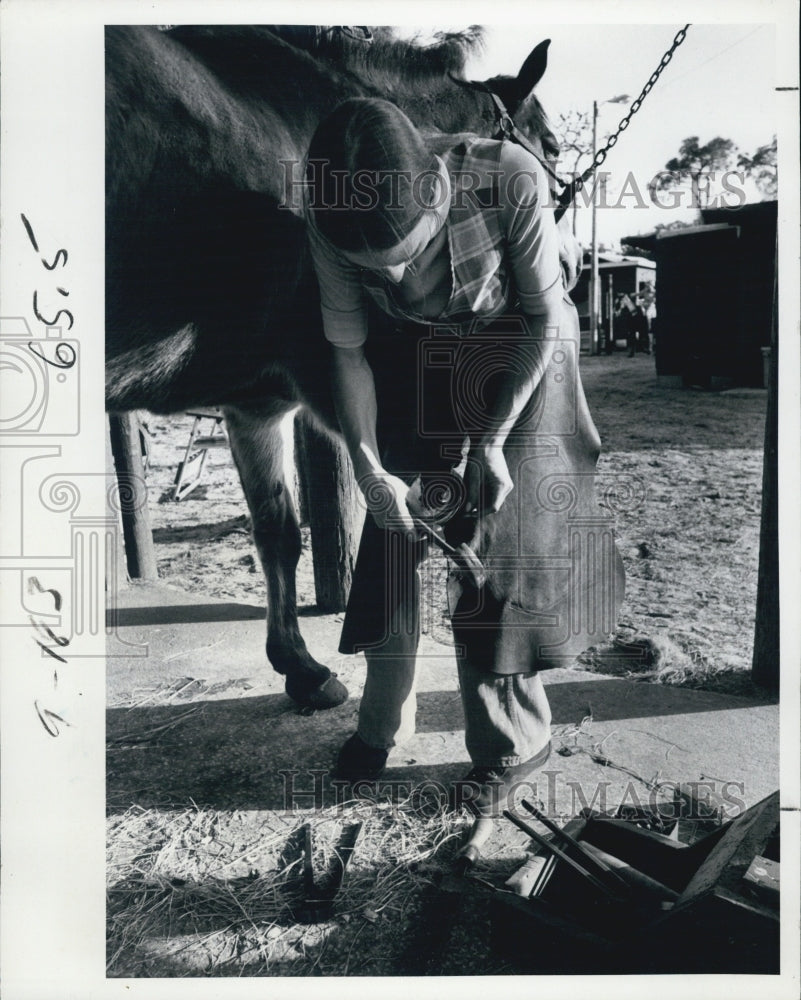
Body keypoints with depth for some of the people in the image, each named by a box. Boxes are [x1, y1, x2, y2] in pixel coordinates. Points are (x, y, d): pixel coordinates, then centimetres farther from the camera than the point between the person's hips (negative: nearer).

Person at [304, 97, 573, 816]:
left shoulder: (510, 180, -34)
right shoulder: (332, 226, -25)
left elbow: (545, 318, -21)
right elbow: (348, 351, -12)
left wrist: (492, 440, -23)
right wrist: (370, 470, -20)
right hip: (411, 361, 3)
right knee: (390, 535, 1)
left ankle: (513, 743, 14)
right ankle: (384, 723, 22)